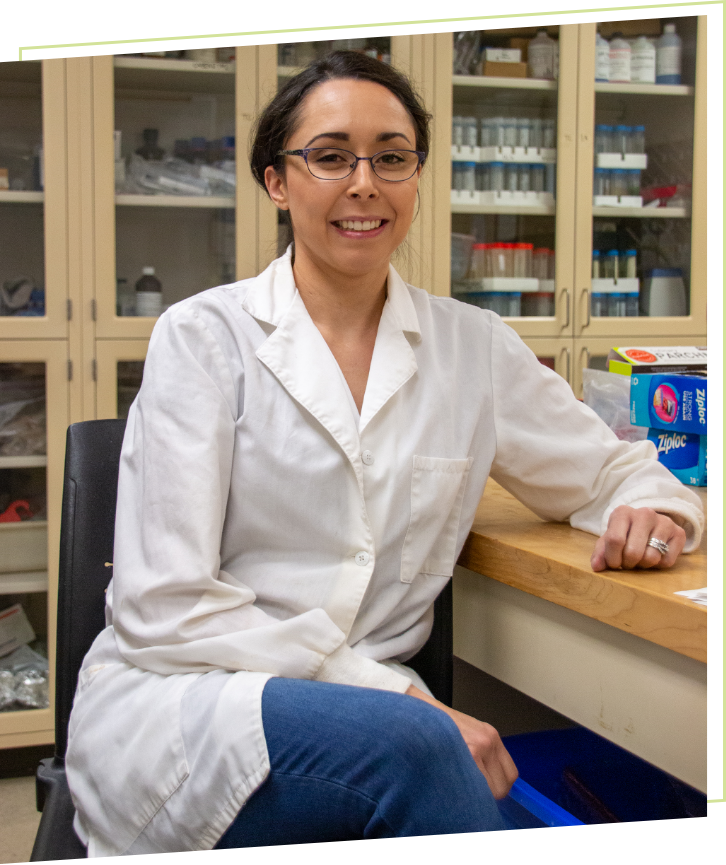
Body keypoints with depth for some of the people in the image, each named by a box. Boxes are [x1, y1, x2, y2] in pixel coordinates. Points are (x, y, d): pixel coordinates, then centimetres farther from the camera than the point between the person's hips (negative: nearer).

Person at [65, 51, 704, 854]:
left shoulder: (472, 347, 8)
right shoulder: (203, 336, -3)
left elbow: (609, 470, 21)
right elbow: (167, 607, -9)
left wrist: (649, 513, -5)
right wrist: (400, 699, -17)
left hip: (372, 714, 3)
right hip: (173, 708, -2)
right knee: (411, 745, -33)